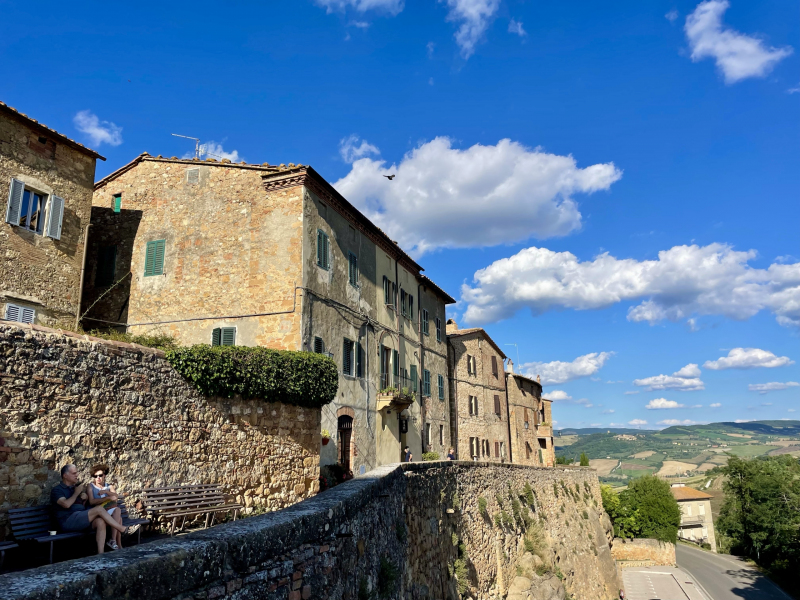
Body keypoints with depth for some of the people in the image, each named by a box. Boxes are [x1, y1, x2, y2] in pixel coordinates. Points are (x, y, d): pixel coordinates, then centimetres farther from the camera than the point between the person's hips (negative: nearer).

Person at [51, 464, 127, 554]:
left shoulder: (77, 487, 25)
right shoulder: (56, 490, 5)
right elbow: (66, 504, -15)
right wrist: (77, 493, -3)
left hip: (82, 521, 6)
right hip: (68, 522, -6)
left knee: (100, 522, -28)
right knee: (99, 509, -25)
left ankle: (100, 554, -35)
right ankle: (122, 529, -17)